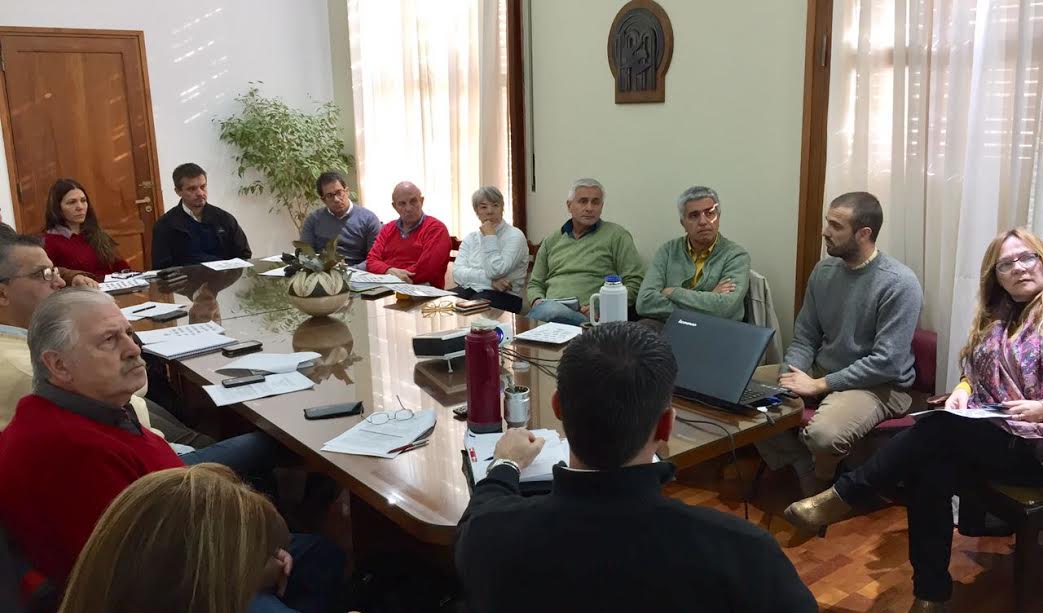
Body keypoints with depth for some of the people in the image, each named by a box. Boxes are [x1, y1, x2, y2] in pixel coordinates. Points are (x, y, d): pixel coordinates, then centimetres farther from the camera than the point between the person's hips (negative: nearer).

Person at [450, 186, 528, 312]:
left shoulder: (515, 236, 0)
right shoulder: (470, 238, 16)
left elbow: (495, 271, -14)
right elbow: (457, 272, 0)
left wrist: (490, 237, -7)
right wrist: (490, 280, -15)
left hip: (503, 295, -4)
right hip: (468, 290, 4)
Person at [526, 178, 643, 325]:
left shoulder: (617, 235, 10)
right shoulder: (552, 241, 24)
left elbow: (634, 283, 3)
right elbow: (535, 284, 27)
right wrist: (537, 301, 3)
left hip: (587, 317, -3)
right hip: (550, 307, 4)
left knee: (551, 311, -39)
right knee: (548, 308, -37)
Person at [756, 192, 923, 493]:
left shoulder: (899, 284, -19)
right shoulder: (823, 271, 3)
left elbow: (886, 363, -23)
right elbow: (804, 338, 7)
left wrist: (819, 385, -21)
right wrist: (789, 376, -13)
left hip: (879, 385, -7)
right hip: (822, 370, 7)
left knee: (823, 434, -34)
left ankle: (828, 493, 3)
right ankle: (811, 481, 4)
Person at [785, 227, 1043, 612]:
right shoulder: (995, 319, 15)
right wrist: (963, 389, -1)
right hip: (982, 437, 5)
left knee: (940, 430, -30)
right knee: (931, 472, -26)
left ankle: (844, 497, -22)